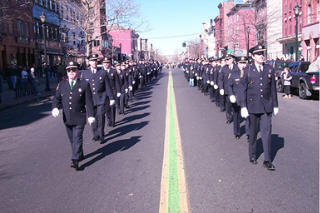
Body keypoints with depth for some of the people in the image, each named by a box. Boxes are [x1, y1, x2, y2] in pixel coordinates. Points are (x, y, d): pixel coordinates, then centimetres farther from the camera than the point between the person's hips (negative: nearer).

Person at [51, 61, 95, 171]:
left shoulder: (84, 84, -3)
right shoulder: (62, 84, 7)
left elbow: (88, 101, -3)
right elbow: (56, 98, 8)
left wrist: (90, 115, -6)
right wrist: (55, 107, -13)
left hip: (79, 117, -4)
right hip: (67, 118, 4)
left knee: (77, 138, -10)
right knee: (72, 139, 14)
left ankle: (75, 160, -9)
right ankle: (80, 155, 32)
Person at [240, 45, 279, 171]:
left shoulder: (269, 69, 5)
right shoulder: (248, 70, -1)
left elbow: (273, 88, 9)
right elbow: (244, 89, -1)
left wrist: (275, 105, 9)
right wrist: (243, 106, -6)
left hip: (266, 106, 1)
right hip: (252, 106, -1)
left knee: (266, 132, -3)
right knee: (253, 133, 11)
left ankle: (267, 160, 2)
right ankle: (252, 156, 27)